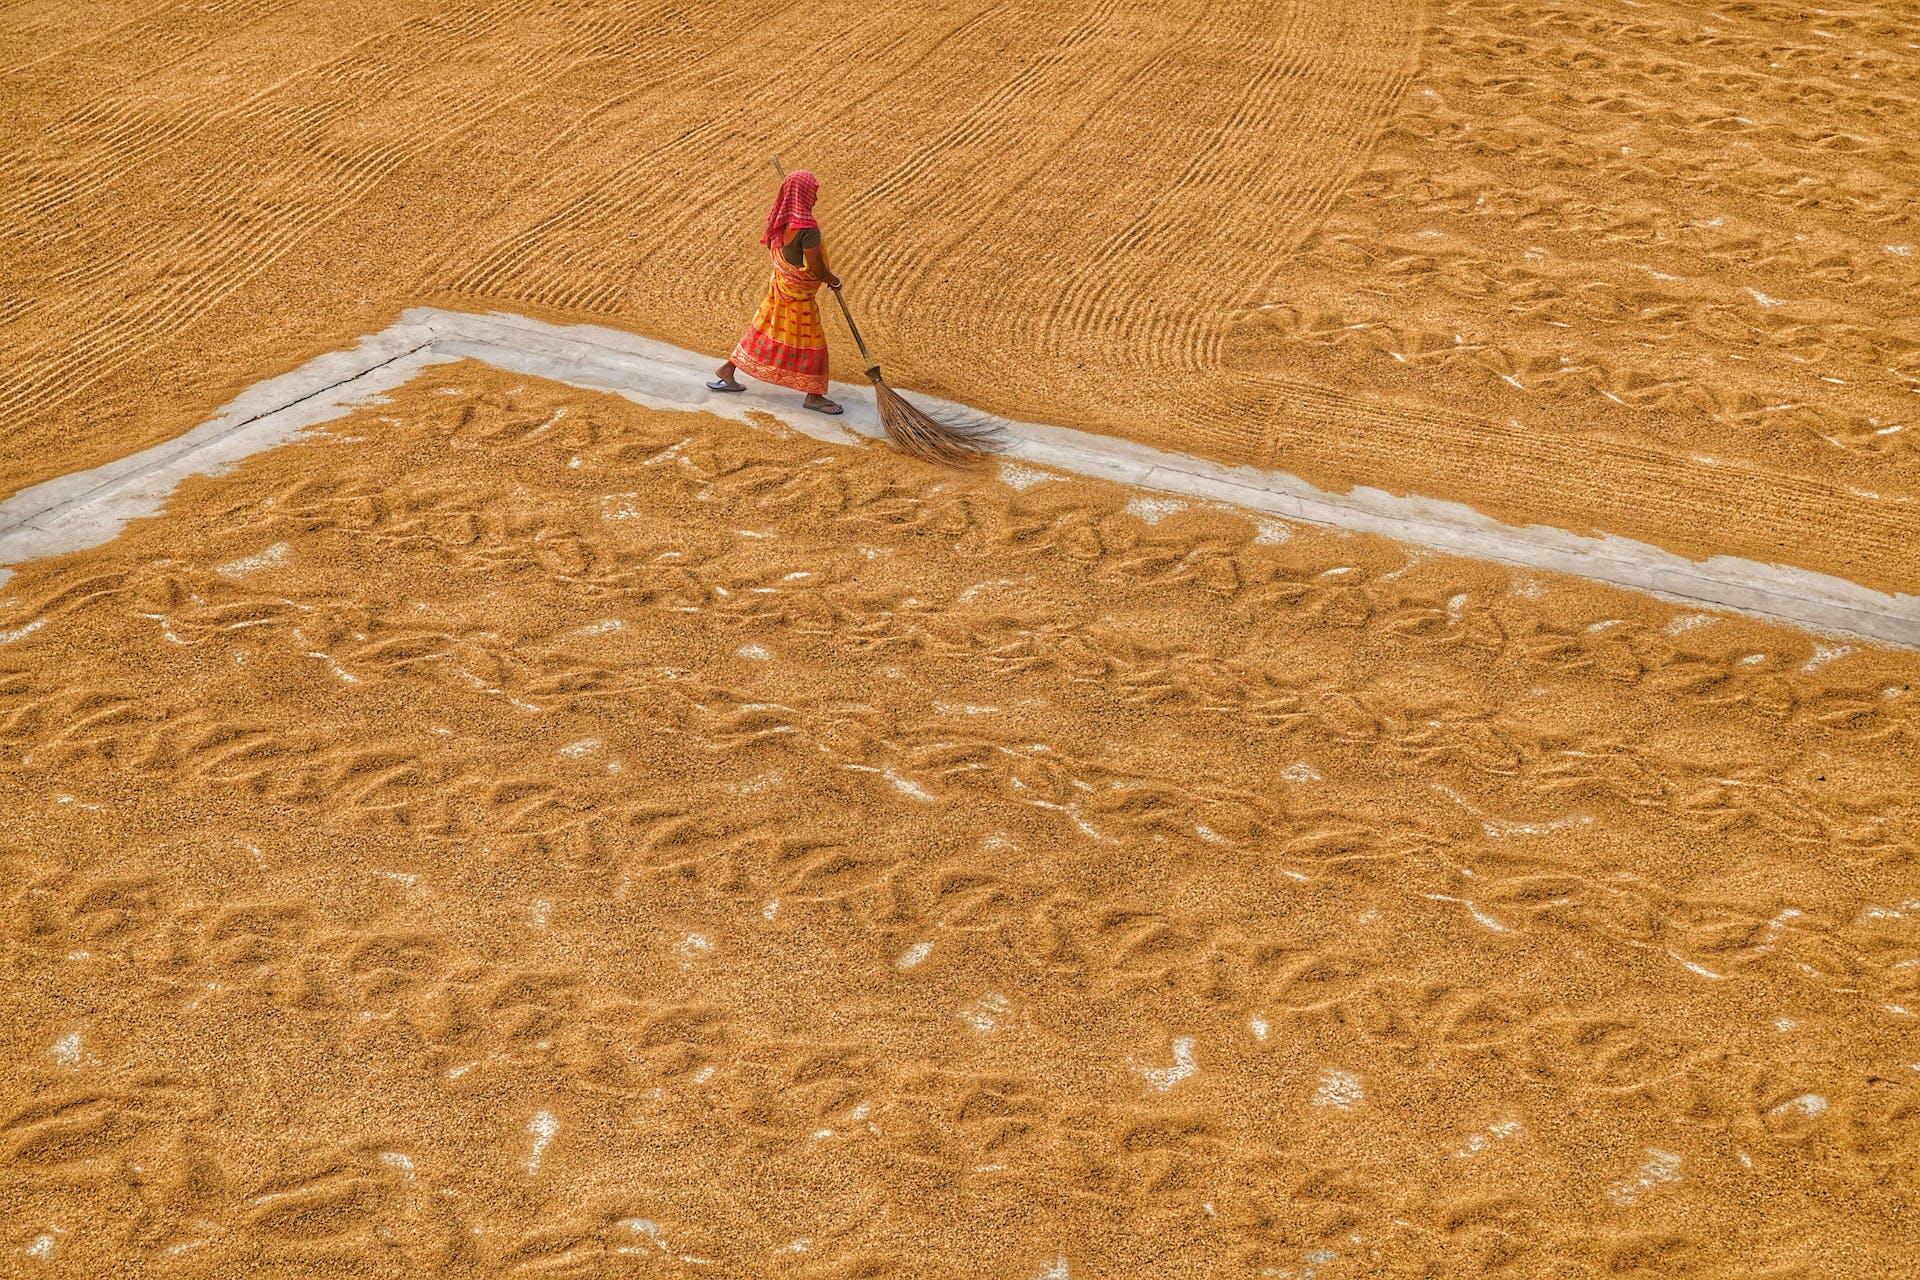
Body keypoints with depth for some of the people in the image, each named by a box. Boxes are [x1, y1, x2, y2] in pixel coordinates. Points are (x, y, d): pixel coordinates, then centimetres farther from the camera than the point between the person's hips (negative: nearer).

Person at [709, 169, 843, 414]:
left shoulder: (779, 221, -4)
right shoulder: (807, 228, -29)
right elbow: (817, 269, -24)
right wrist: (833, 280, -2)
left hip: (779, 286, 8)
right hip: (798, 296, -8)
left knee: (763, 333, 21)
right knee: (810, 344, 6)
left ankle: (727, 371, 30)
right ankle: (813, 396, 19)